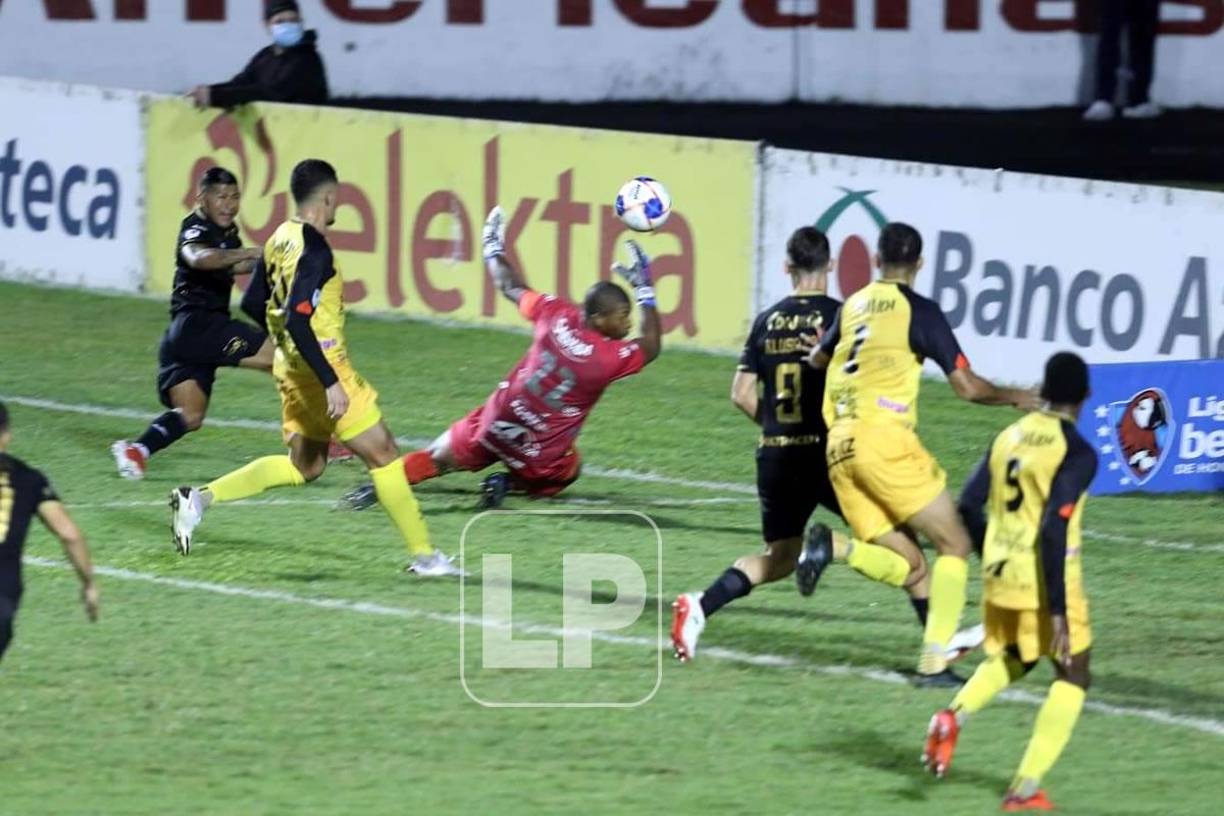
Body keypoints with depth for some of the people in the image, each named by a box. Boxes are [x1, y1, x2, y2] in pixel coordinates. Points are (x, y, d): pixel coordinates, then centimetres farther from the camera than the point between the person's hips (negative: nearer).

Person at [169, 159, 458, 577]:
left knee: (304, 465, 18)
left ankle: (201, 497, 7)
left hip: (292, 369, 9)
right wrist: (331, 384, -28)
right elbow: (296, 319, -27)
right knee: (382, 454, 1)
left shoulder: (280, 240, 7)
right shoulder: (314, 249, -20)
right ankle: (424, 555, 5)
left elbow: (252, 306, 15)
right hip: (322, 369, -9)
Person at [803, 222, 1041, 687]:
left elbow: (816, 360, 33)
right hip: (884, 440, -6)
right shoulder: (919, 310, -3)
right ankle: (934, 662, -7)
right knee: (954, 545, 5)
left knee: (905, 561, 11)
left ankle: (830, 550, -17)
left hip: (840, 447, 6)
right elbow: (967, 387, -5)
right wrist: (1015, 397, 13)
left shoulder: (854, 306, 15)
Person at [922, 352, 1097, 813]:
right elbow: (1053, 529, -21)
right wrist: (1058, 611, -20)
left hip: (999, 579, 6)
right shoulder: (1078, 453, -13)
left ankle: (955, 715, 2)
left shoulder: (1009, 437, 6)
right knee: (1073, 677, 11)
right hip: (1046, 584, -6)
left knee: (1012, 659, 30)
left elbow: (968, 507, 8)